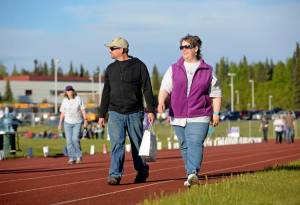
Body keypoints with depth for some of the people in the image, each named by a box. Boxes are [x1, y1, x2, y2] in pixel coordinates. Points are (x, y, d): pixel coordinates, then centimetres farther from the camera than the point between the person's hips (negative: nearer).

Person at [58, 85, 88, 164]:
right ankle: (72, 158, 1)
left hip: (77, 123, -2)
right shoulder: (64, 101, 5)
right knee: (69, 140, -4)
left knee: (75, 139, -14)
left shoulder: (78, 99, 0)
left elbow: (83, 110, -1)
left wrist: (85, 120, -9)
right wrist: (60, 123, 4)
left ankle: (79, 155, 5)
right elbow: (62, 113, 8)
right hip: (67, 123, 2)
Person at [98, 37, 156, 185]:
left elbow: (147, 90, -3)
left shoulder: (139, 66, 0)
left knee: (138, 145, 7)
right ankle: (115, 175, -16)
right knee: (117, 144, -11)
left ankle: (142, 173, 24)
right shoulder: (110, 69, 11)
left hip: (134, 114, -2)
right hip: (115, 113, 2)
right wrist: (102, 115, 12)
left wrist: (151, 110, -11)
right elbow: (106, 93, 15)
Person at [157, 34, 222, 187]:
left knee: (195, 144, -18)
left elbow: (216, 94, 11)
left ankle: (193, 173, -29)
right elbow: (165, 89, 2)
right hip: (179, 116, 3)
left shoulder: (207, 71, 7)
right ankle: (191, 175, 20)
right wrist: (161, 102, -18)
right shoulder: (174, 69, 9)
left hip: (199, 117, -3)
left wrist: (216, 113, 2)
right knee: (184, 146, 9)